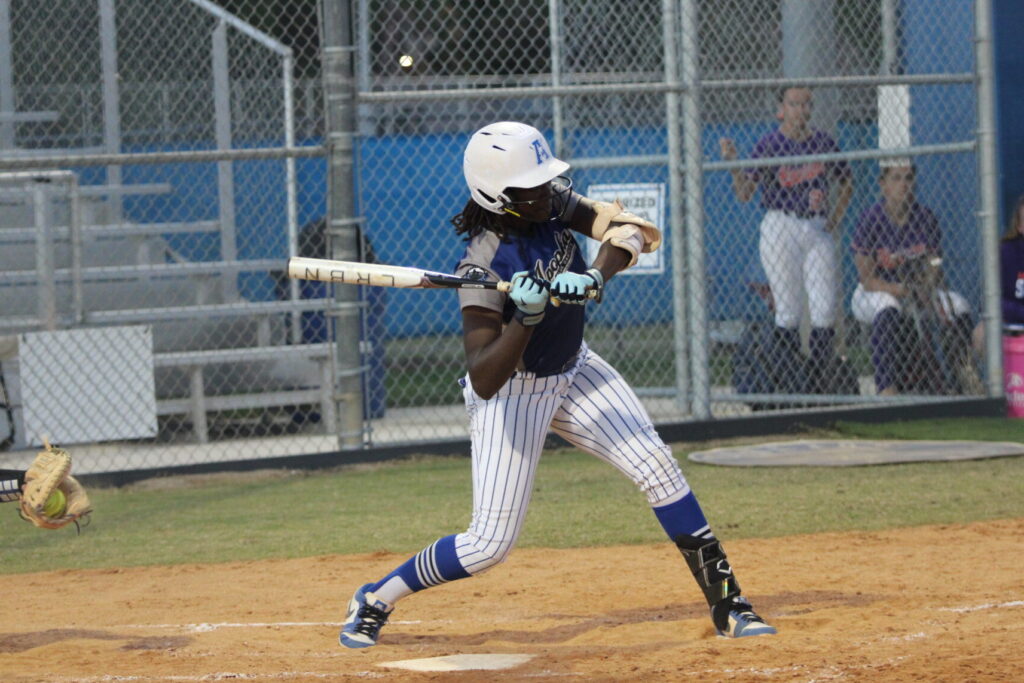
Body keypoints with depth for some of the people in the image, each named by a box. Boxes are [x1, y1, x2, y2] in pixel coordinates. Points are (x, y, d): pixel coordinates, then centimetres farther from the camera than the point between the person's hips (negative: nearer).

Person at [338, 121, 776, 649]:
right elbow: (484, 382, -35)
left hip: (574, 373, 6)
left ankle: (725, 601, -1)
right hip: (513, 394, -6)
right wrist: (526, 317, -46)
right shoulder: (483, 268, -31)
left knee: (657, 466, -8)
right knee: (491, 543, -7)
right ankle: (375, 600, 14)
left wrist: (594, 276, -35)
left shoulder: (552, 203, -13)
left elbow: (629, 231, -17)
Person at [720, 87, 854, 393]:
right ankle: (788, 389, 0)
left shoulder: (823, 142, 8)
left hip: (818, 230, 4)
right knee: (788, 311, -5)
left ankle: (823, 388, 4)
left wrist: (834, 222, 9)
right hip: (780, 227, -4)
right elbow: (744, 193, -8)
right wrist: (732, 162, -24)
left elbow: (846, 185, 21)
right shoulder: (769, 144, -3)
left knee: (825, 310, -1)